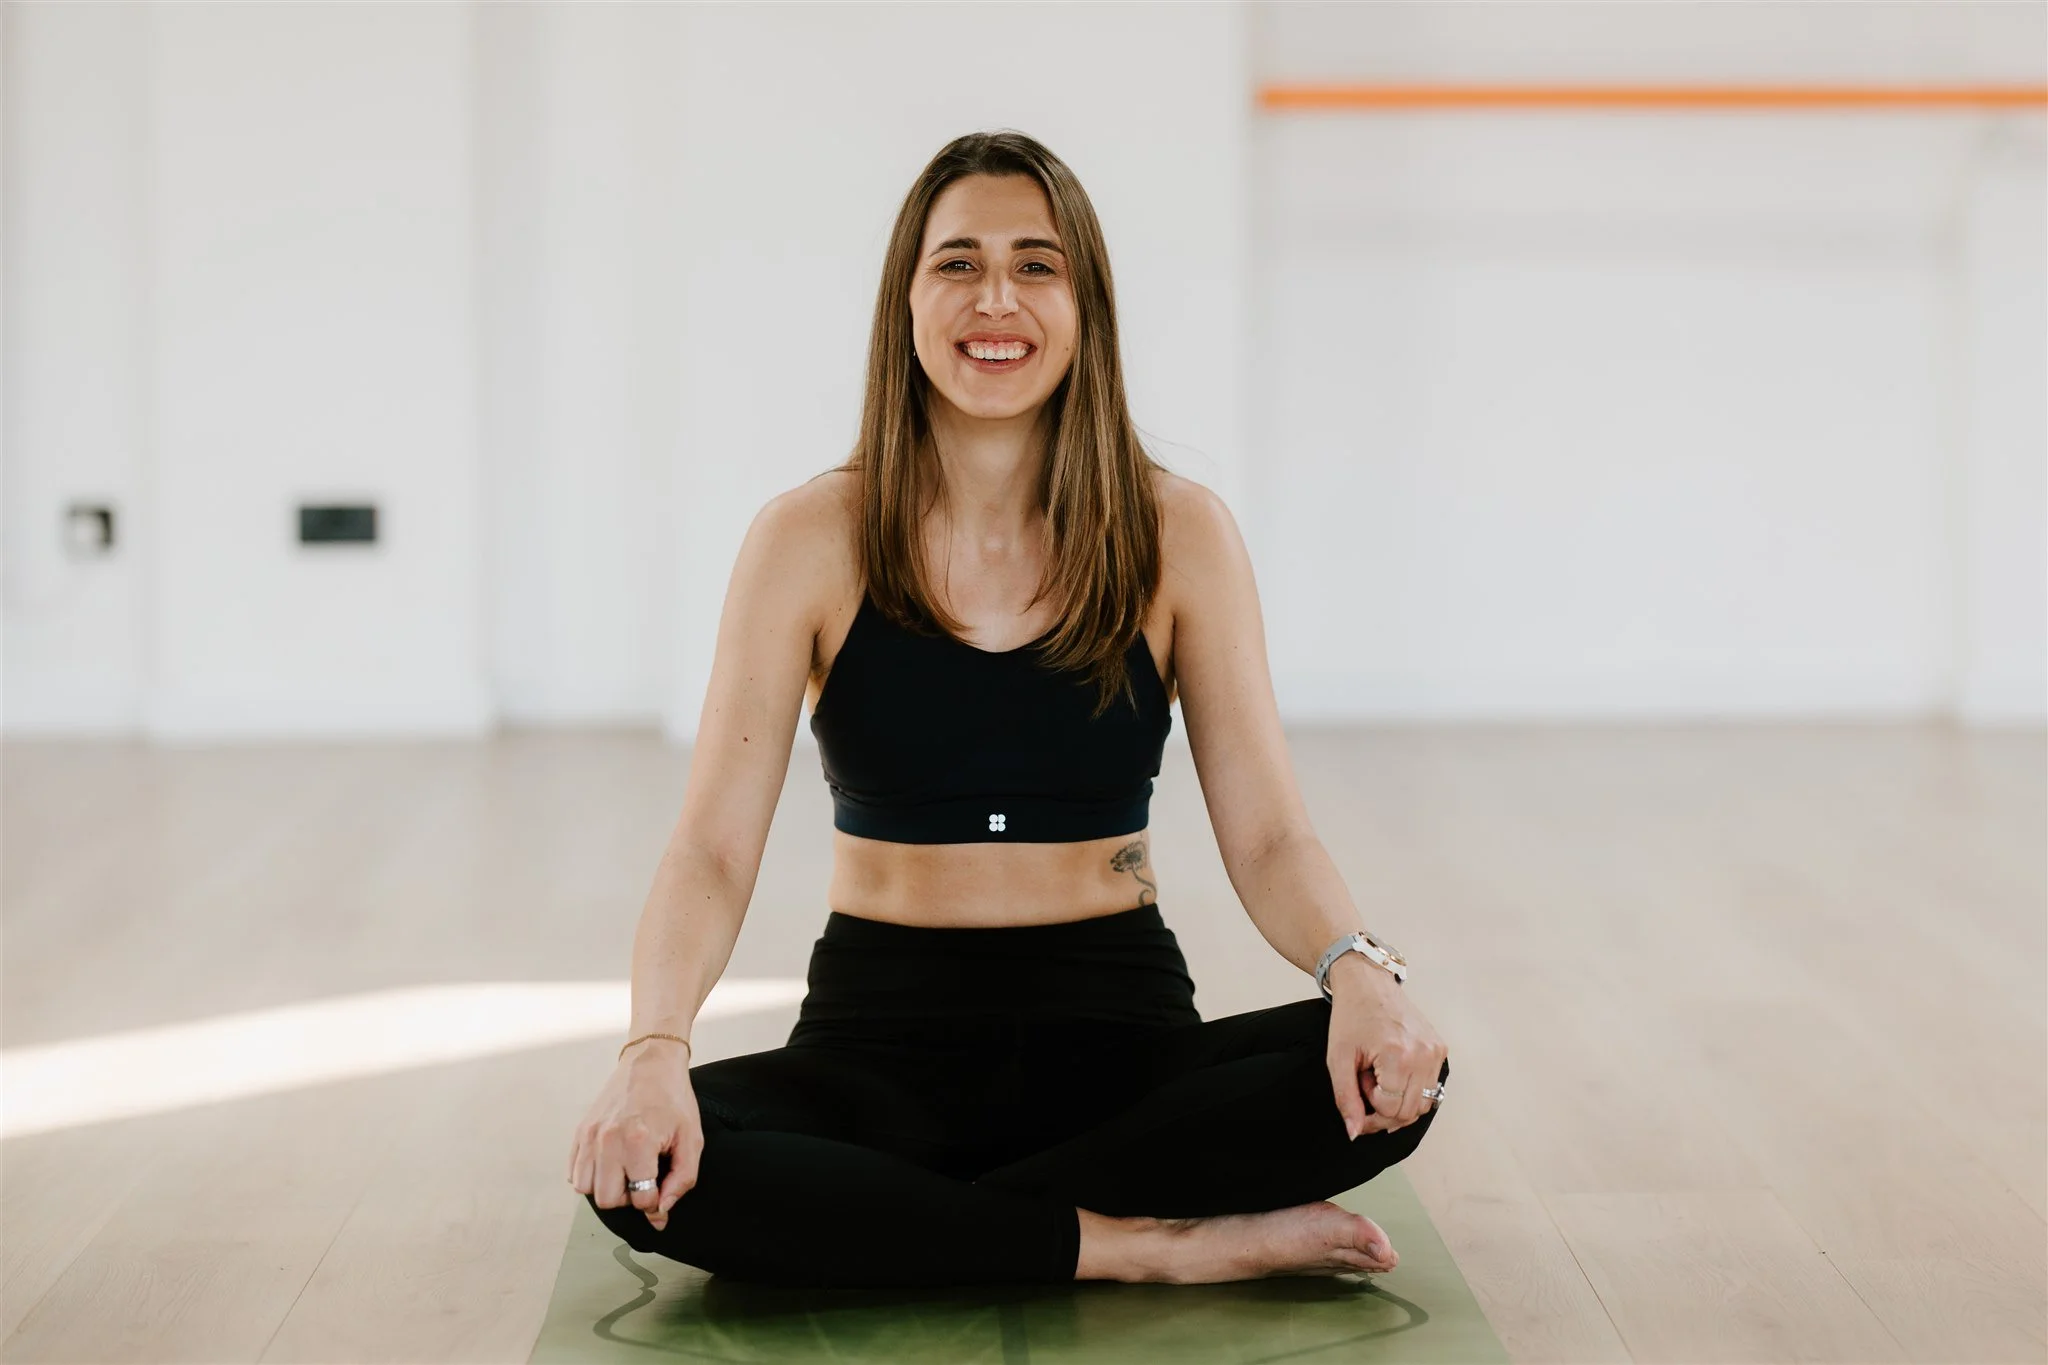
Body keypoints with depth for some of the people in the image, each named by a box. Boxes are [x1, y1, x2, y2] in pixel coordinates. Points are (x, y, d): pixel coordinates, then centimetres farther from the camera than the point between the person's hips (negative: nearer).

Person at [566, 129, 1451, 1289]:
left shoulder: (1179, 535, 0)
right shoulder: (815, 541, -2)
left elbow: (1268, 837, -4)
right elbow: (712, 851, -8)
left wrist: (1360, 972, -26)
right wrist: (655, 1046, -28)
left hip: (1120, 1035, 1)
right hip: (882, 1043, -1)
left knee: (1393, 1076, -28)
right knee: (640, 1170, -31)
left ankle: (893, 1227, -18)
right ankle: (1159, 1248, -22)